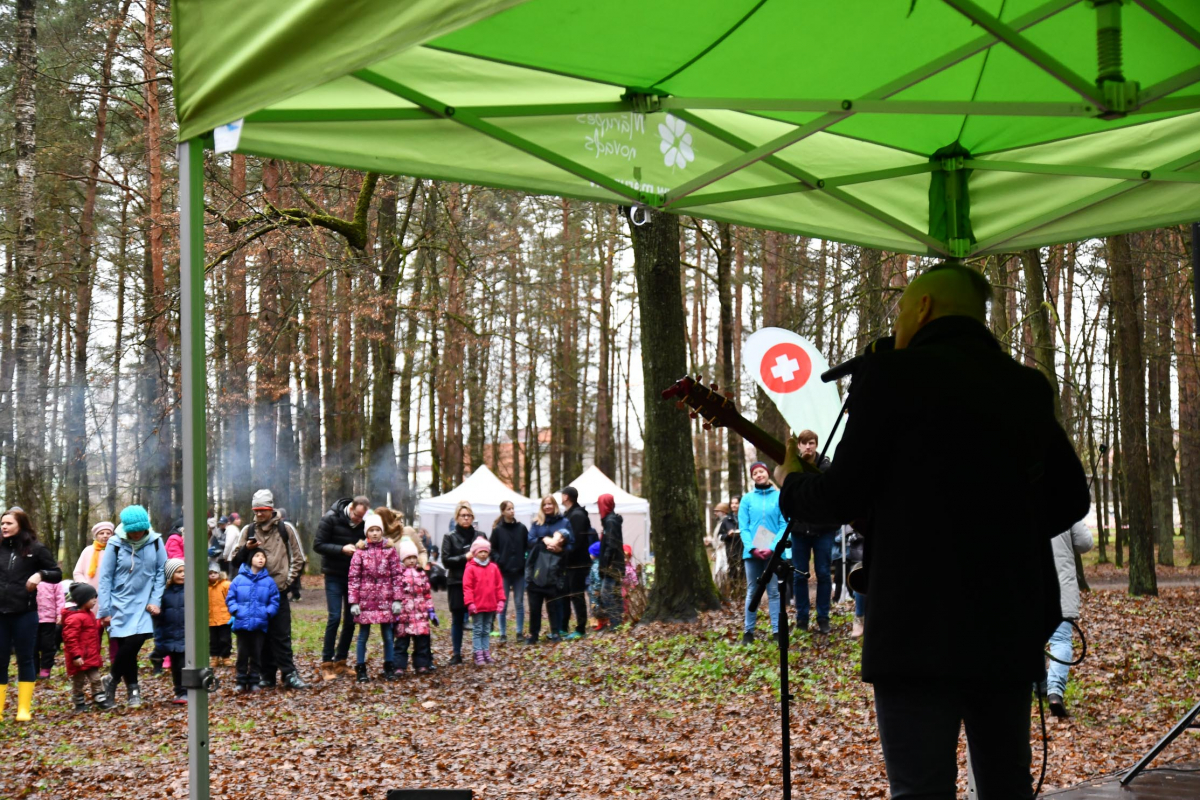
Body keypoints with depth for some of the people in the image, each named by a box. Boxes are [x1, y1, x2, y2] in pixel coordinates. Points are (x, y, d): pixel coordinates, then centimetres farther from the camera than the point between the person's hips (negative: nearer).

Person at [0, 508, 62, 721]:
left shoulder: (35, 549, -1)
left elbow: (57, 574, 2)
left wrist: (40, 574, -16)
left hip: (25, 613, -3)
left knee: (25, 660, 5)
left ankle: (24, 709, 11)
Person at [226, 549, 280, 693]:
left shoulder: (269, 581, -1)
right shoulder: (239, 579, -1)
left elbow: (275, 602, 2)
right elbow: (230, 598, 4)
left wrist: (268, 613, -11)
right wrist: (235, 610, -9)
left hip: (260, 625, 0)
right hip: (242, 623, 0)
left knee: (257, 654, 8)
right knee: (242, 653, 8)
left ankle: (254, 681, 17)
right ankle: (241, 681, 17)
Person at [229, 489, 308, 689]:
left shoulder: (286, 529, 4)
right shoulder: (248, 530, 10)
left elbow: (298, 558, 8)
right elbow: (236, 560, 10)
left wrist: (288, 580, -1)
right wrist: (246, 549, -10)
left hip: (278, 590, -2)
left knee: (281, 635, -5)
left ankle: (289, 674, -3)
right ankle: (267, 675, 11)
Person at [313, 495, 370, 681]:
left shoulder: (363, 523, -1)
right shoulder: (330, 519, -12)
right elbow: (318, 545, -12)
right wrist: (342, 549, -23)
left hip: (353, 575, 4)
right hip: (335, 576, -4)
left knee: (351, 620, 6)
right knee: (334, 617, -9)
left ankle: (340, 662, 16)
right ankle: (326, 663, -1)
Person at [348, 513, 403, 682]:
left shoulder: (390, 550, 2)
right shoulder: (360, 552, -1)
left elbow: (396, 576, 2)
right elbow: (353, 578, -2)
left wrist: (397, 600, -3)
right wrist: (354, 602, -7)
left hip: (385, 601, 1)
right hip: (365, 600, -1)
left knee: (387, 635, 7)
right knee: (363, 635, 6)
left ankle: (389, 668, 16)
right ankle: (361, 670, 14)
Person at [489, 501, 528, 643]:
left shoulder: (521, 528, 3)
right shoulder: (497, 530, -1)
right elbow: (492, 549, 1)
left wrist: (526, 562, -5)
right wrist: (499, 561, -13)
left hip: (519, 571, 1)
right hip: (503, 572, -1)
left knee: (519, 603, 7)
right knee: (503, 604, 2)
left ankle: (520, 632, 14)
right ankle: (503, 634, 8)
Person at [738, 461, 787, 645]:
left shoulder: (780, 497, 1)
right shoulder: (747, 499, 5)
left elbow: (784, 525, -3)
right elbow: (743, 527, 2)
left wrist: (772, 547, -15)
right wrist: (752, 548, -14)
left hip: (773, 552, -1)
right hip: (752, 552, 1)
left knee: (774, 591, 0)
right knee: (752, 592, 7)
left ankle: (777, 631, 0)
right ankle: (748, 631, 9)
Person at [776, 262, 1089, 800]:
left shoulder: (893, 373, -6)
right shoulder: (1029, 388, 13)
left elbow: (844, 496, -7)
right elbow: (1071, 499, 19)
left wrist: (792, 484, 13)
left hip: (921, 626, -6)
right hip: (1011, 625, 6)